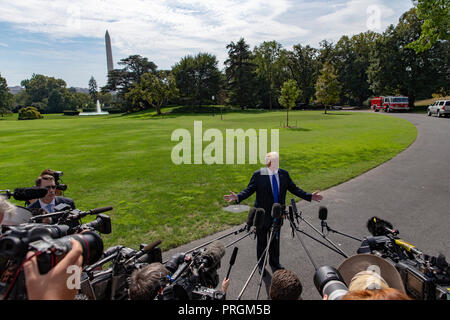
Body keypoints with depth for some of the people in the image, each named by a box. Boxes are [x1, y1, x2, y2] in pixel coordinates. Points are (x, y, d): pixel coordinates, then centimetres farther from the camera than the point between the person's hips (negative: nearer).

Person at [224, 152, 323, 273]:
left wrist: (309, 196, -2)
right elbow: (249, 189, -15)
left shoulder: (284, 174, 0)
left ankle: (275, 263, 40)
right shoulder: (258, 175, -13)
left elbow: (294, 189, 5)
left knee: (275, 240, 18)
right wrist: (237, 197, -32)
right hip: (262, 214, -3)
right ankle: (261, 264, 35)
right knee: (262, 241, 14)